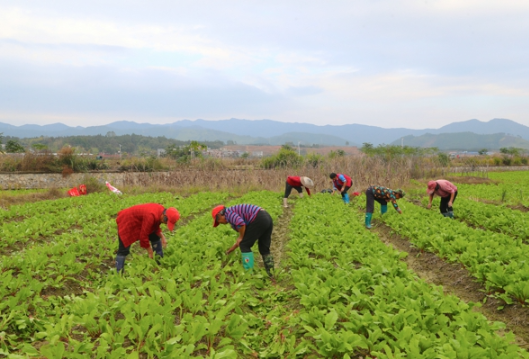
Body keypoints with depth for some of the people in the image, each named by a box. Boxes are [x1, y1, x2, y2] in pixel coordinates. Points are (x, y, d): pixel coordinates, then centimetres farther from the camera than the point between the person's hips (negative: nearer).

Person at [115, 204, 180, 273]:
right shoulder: (151, 216, -40)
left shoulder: (162, 211, -13)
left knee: (155, 238, 8)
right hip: (126, 222, -9)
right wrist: (150, 252, -20)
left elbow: (155, 226, 5)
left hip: (139, 221, 9)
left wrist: (162, 236, -11)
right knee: (123, 250, -11)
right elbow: (143, 236, -31)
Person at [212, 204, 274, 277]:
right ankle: (271, 274, 16)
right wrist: (233, 248, 40)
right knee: (264, 249, 15)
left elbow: (241, 223, -19)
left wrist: (241, 237, -3)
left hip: (258, 220, -10)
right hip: (267, 218, 10)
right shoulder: (234, 214, 27)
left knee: (245, 246, 3)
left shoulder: (228, 212, 0)